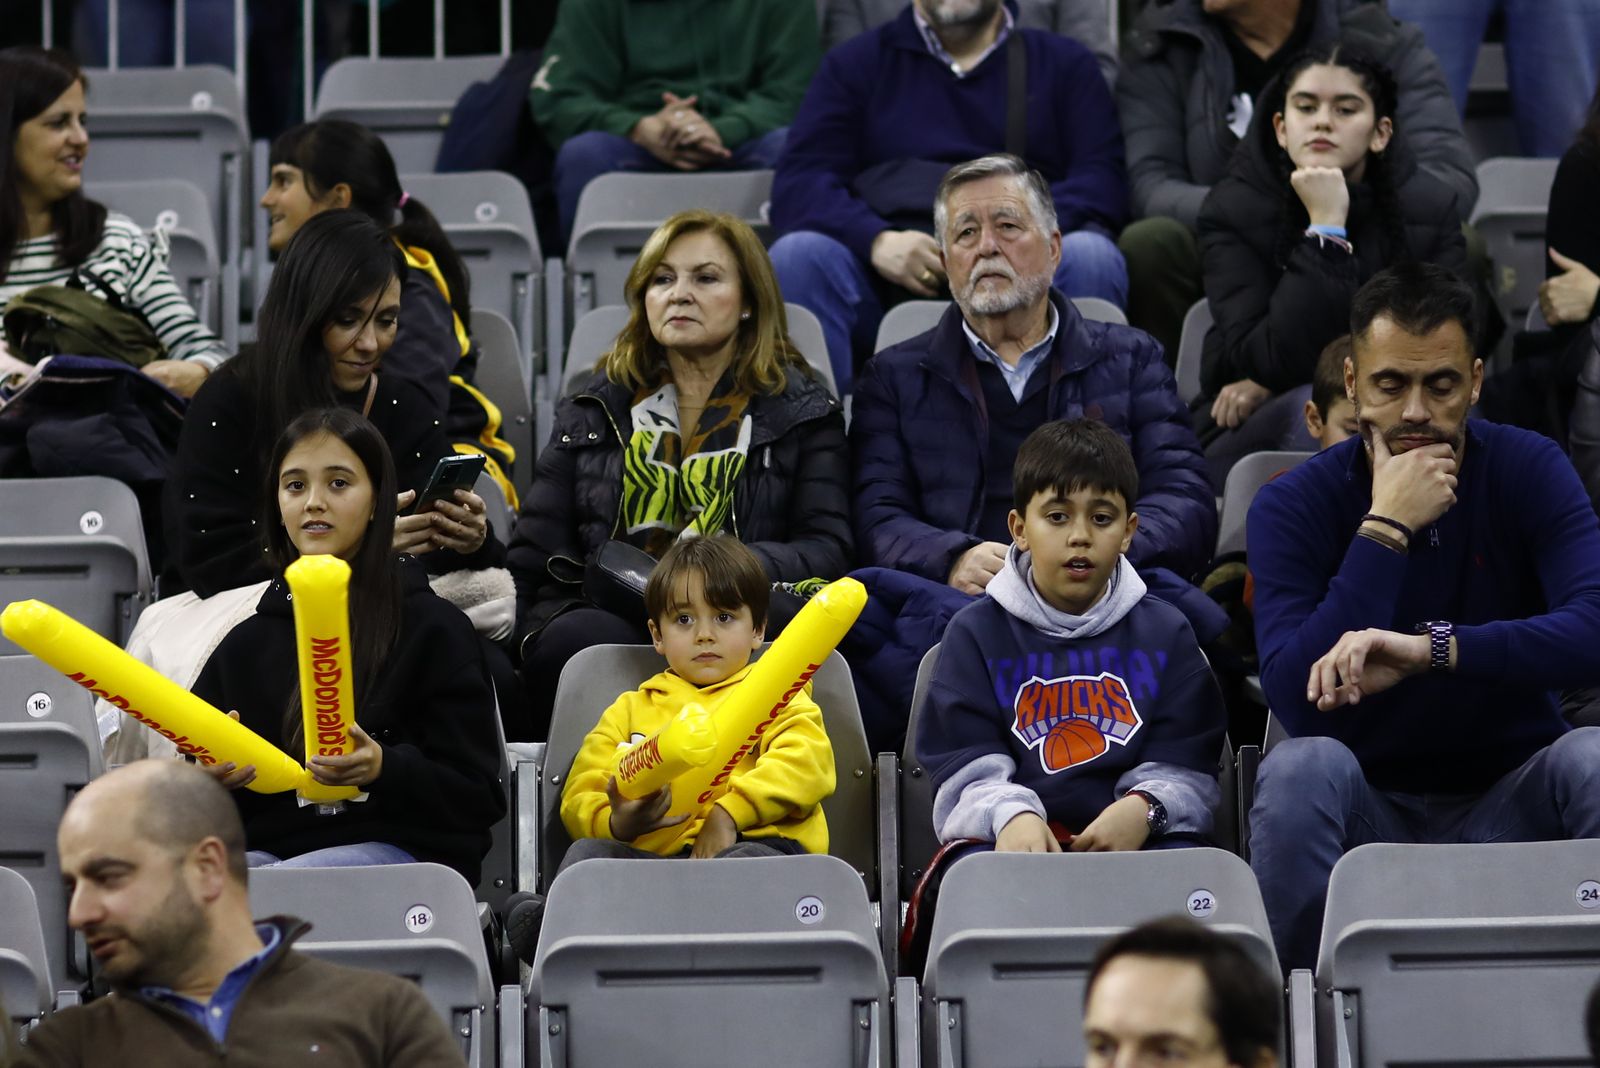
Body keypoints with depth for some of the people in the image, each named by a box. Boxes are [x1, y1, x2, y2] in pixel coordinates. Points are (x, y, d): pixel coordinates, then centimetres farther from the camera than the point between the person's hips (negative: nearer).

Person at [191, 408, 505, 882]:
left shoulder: (432, 627, 8)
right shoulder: (247, 643, 20)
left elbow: (478, 798, 1)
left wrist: (383, 769, -19)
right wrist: (209, 779, -4)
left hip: (396, 845, -3)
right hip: (268, 842, 4)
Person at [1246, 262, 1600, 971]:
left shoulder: (1529, 471, -4)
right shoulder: (1293, 505, -6)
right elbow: (1296, 699, -20)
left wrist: (1429, 648, -34)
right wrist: (1385, 528, -23)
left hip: (1507, 800, 1)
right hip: (1369, 803, -1)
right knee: (1301, 767, -32)